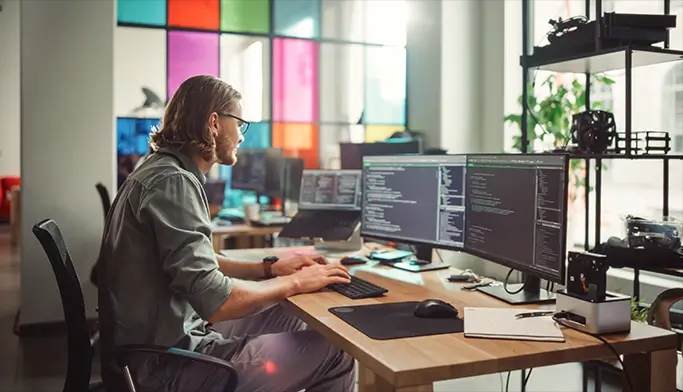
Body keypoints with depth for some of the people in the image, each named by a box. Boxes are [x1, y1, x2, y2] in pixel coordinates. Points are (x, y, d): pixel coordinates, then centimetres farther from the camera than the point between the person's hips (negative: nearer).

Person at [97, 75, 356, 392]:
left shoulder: (164, 171, 10)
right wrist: (296, 283, -14)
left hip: (155, 344, 10)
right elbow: (215, 301, -29)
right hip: (165, 364, -10)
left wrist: (269, 269, 7)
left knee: (285, 318, 20)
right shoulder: (173, 182, -22)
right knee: (336, 354, -7)